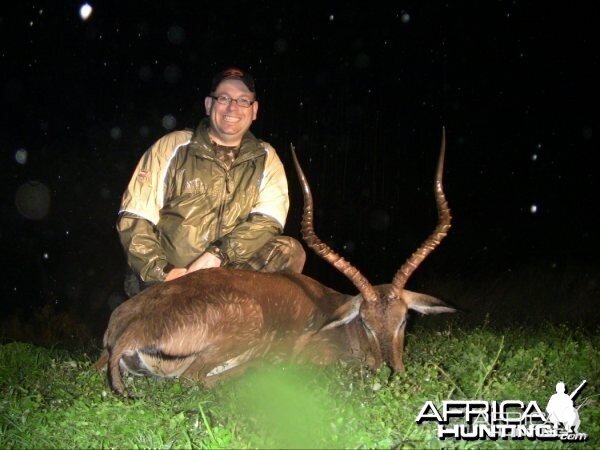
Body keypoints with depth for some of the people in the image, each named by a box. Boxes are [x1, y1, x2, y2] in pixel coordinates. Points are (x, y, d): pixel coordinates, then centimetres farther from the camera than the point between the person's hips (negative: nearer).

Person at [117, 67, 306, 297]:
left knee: (290, 251, -21)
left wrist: (217, 255, -20)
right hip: (167, 284, -2)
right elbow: (134, 218, -2)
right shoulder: (172, 146, 3)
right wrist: (162, 273, -16)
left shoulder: (266, 159, 9)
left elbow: (268, 221, -5)